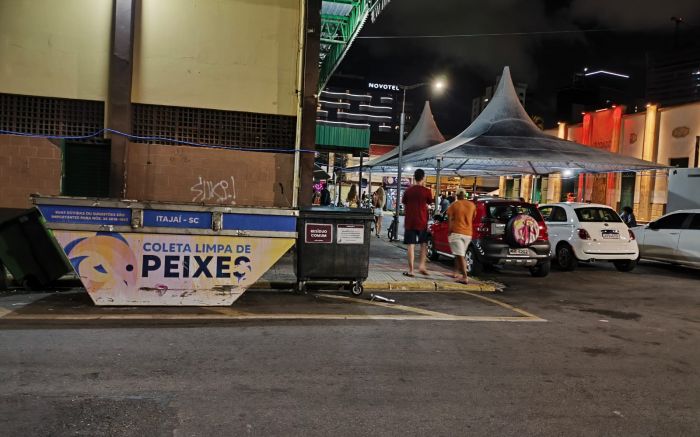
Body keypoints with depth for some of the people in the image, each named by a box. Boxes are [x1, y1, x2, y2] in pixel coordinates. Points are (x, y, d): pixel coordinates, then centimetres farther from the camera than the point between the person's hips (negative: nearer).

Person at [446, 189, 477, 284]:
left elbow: (449, 219, -8)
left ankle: (464, 277, -18)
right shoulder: (472, 205, 7)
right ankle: (456, 272, 30)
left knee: (460, 256, -9)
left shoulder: (454, 205, -4)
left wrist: (450, 231, -1)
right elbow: (473, 218, 17)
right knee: (460, 254, 21)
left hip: (456, 232, -5)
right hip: (468, 233, 5)